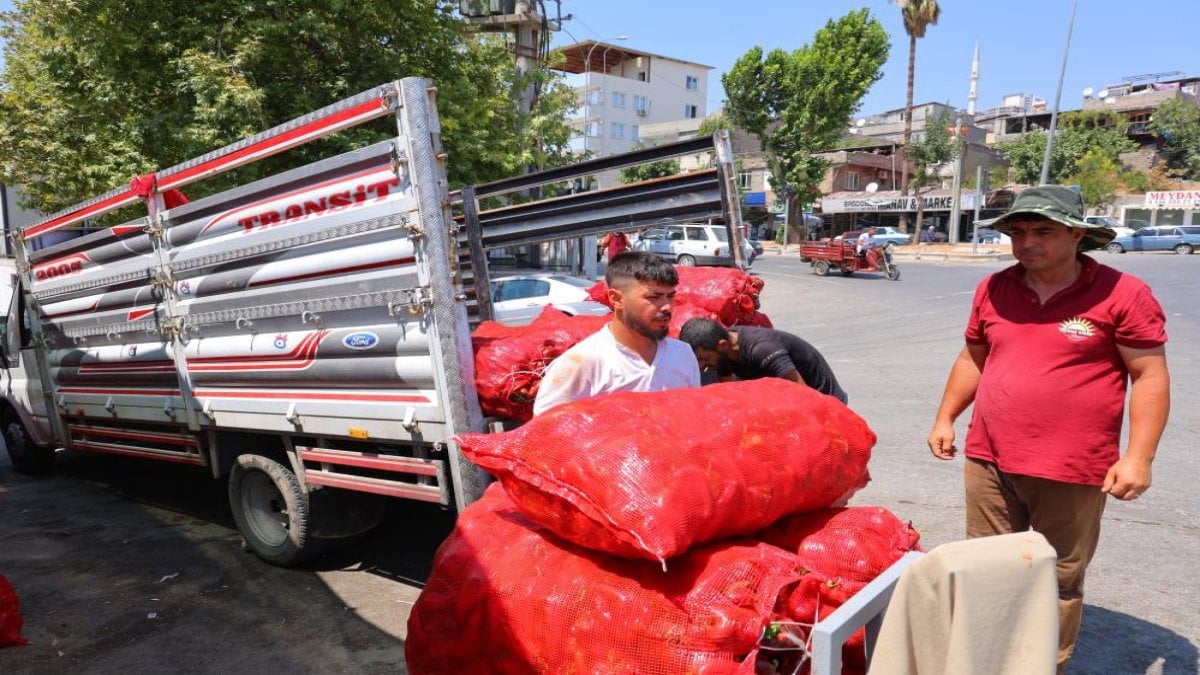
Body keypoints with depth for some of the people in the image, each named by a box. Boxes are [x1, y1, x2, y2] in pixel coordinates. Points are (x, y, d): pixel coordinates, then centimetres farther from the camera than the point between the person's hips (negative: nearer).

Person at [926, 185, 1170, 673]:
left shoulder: (1122, 293, -8)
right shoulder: (994, 289, 5)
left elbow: (1150, 377, -7)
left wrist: (1138, 456, -13)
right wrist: (945, 418, 11)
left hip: (1072, 473, -4)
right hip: (988, 462, 4)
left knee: (1060, 583, 12)